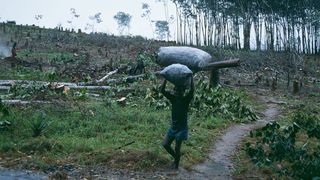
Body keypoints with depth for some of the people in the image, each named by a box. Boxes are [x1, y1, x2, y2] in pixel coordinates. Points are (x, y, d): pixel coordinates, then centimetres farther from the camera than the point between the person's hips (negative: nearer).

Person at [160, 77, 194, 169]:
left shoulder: (186, 99, -10)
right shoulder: (173, 98, 1)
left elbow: (192, 90, -27)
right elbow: (162, 90, -7)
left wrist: (191, 77, -29)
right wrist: (166, 78, -15)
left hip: (181, 128, -5)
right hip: (173, 127, 5)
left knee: (177, 148, 2)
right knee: (165, 144, 5)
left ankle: (176, 164, 25)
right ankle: (176, 157, 29)